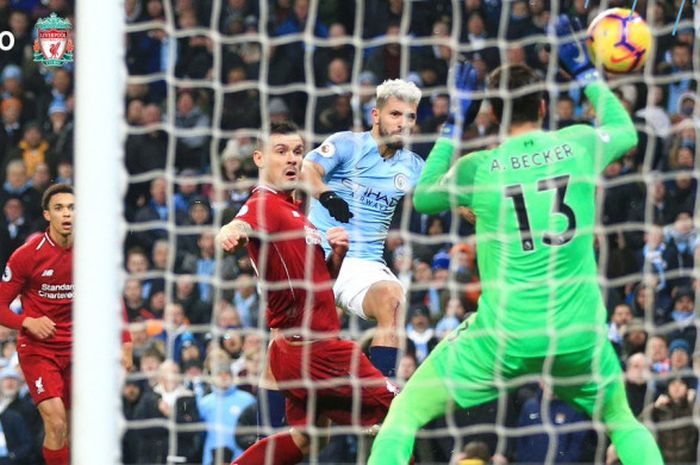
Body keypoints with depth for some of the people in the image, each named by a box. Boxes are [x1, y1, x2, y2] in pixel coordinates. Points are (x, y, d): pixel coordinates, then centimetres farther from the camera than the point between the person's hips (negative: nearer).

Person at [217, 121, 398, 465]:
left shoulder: (295, 210, 17)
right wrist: (230, 233, -61)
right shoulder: (265, 205, -13)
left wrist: (338, 253, 1)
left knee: (306, 436, 20)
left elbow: (321, 276, 23)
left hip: (303, 346, 10)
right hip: (310, 347, -10)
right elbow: (239, 227, -37)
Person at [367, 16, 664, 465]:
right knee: (622, 420, 27)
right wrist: (585, 71, 31)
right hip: (580, 335, 2)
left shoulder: (478, 168, -4)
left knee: (407, 411, 10)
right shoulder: (579, 145, 1)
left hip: (504, 338, -2)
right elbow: (625, 132, 25)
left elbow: (423, 198, 17)